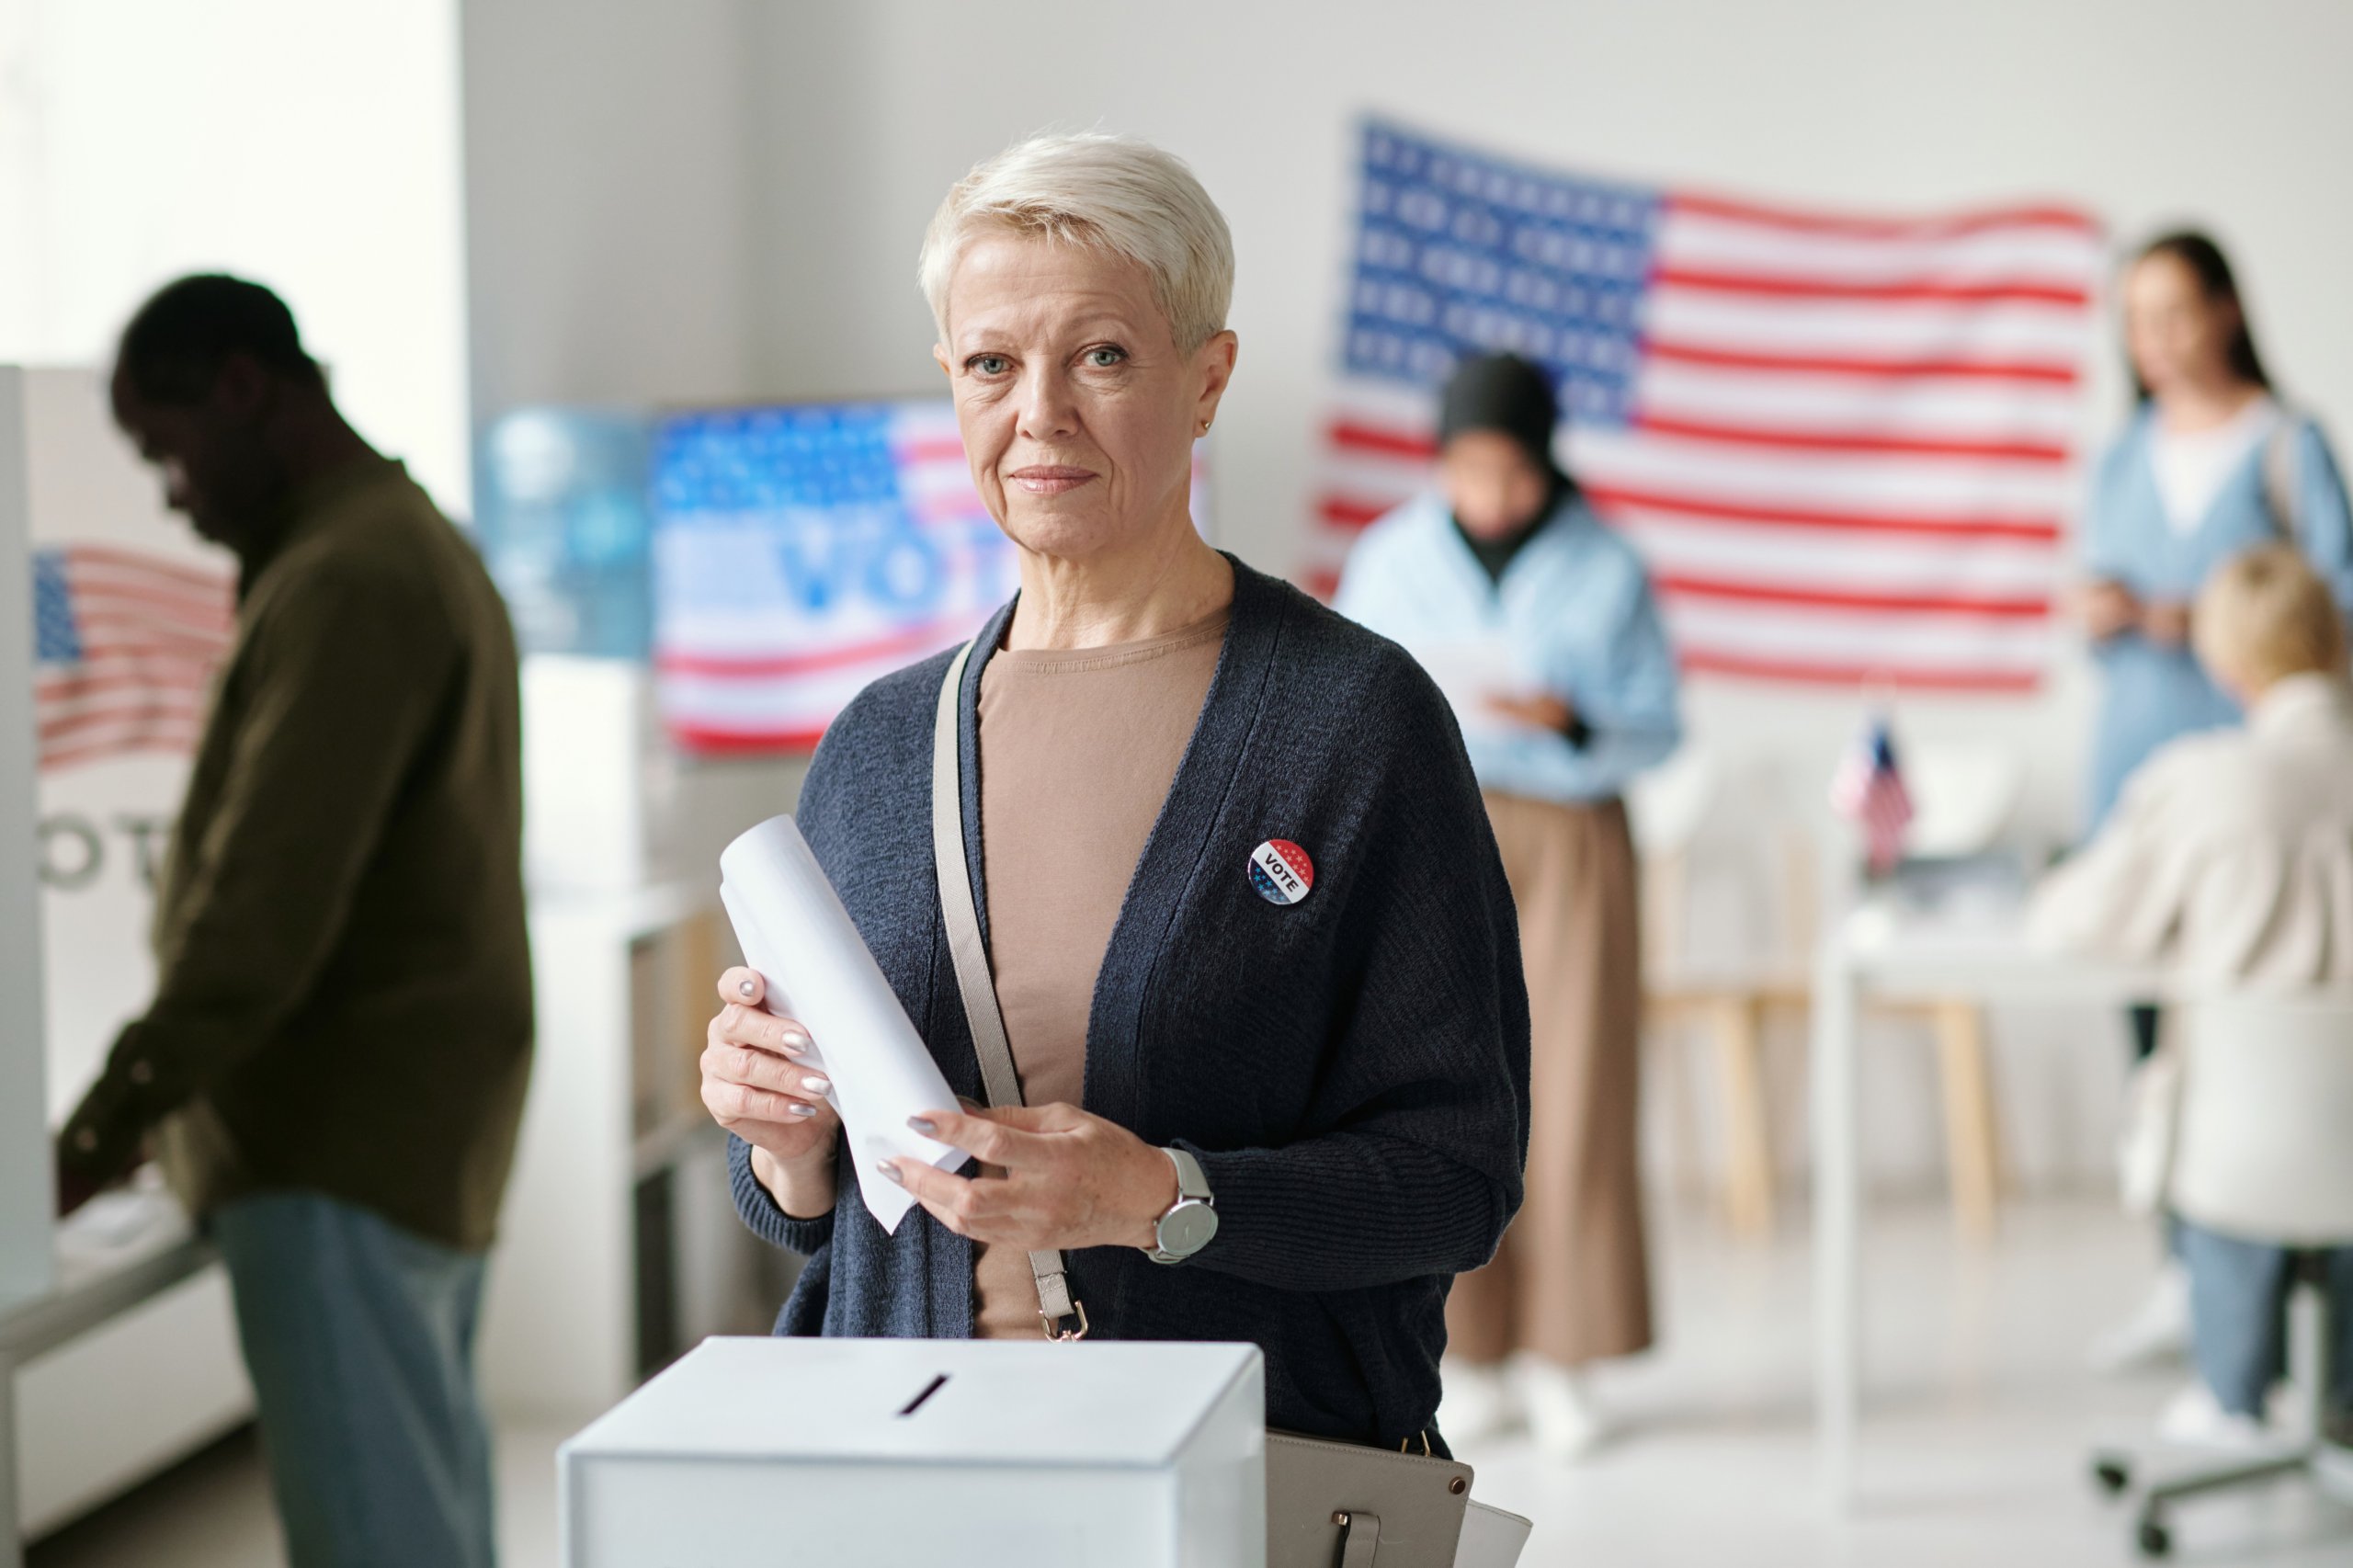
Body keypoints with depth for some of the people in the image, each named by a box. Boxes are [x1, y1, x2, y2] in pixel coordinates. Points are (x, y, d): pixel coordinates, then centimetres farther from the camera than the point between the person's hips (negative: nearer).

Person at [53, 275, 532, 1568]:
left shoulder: (346, 585, -15)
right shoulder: (422, 549, 18)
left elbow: (269, 897, -23)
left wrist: (102, 1134, -23)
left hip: (341, 1156, -10)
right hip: (423, 1141, 10)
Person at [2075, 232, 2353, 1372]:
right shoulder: (2125, 455, 14)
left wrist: (2211, 622, -17)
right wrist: (2098, 612, -3)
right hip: (2133, 753, 5)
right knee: (2152, 1018, 4)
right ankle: (2183, 1280, 11)